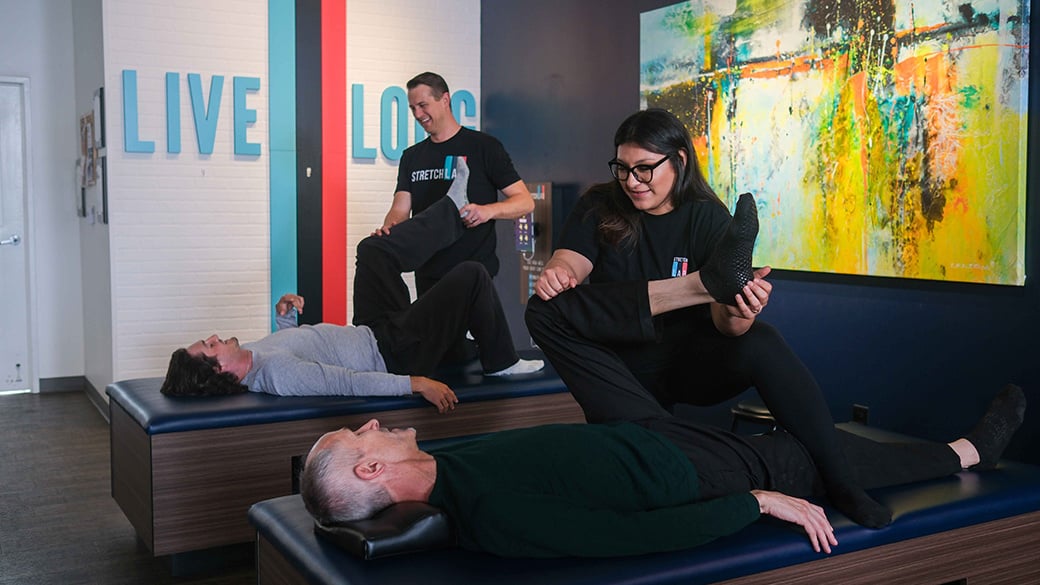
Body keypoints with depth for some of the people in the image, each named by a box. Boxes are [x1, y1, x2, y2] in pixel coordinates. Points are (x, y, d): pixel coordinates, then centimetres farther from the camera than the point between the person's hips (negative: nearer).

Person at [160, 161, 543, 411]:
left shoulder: (247, 358, -5)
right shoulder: (276, 373, -35)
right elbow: (349, 383, -35)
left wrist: (284, 317, -1)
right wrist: (415, 383, -33)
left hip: (369, 333, 9)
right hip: (395, 352, -9)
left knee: (374, 249, 15)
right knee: (471, 276, -10)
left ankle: (456, 206, 29)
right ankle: (501, 363, 12)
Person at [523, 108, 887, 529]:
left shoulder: (707, 218, -6)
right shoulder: (598, 208, 1)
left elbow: (725, 322, -18)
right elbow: (568, 263, -15)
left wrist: (739, 312, -43)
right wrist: (556, 272, -40)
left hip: (690, 364, -1)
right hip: (622, 366, 2)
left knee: (760, 342, -34)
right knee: (545, 311, -26)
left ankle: (837, 479, -22)